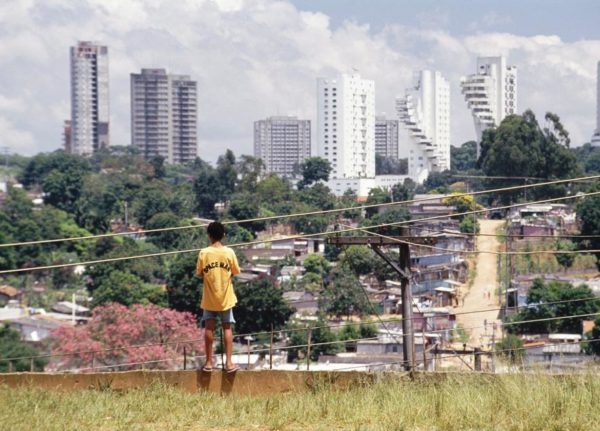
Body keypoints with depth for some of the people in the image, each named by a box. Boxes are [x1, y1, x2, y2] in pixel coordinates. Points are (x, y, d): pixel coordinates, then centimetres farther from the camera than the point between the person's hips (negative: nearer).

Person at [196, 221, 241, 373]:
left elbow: (199, 273, -2)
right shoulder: (229, 252, -10)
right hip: (225, 296, 0)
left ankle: (209, 362, 8)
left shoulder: (203, 253, -11)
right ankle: (228, 362, 3)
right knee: (227, 328, 7)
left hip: (209, 297, 0)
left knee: (209, 328, 7)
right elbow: (235, 272, 1)